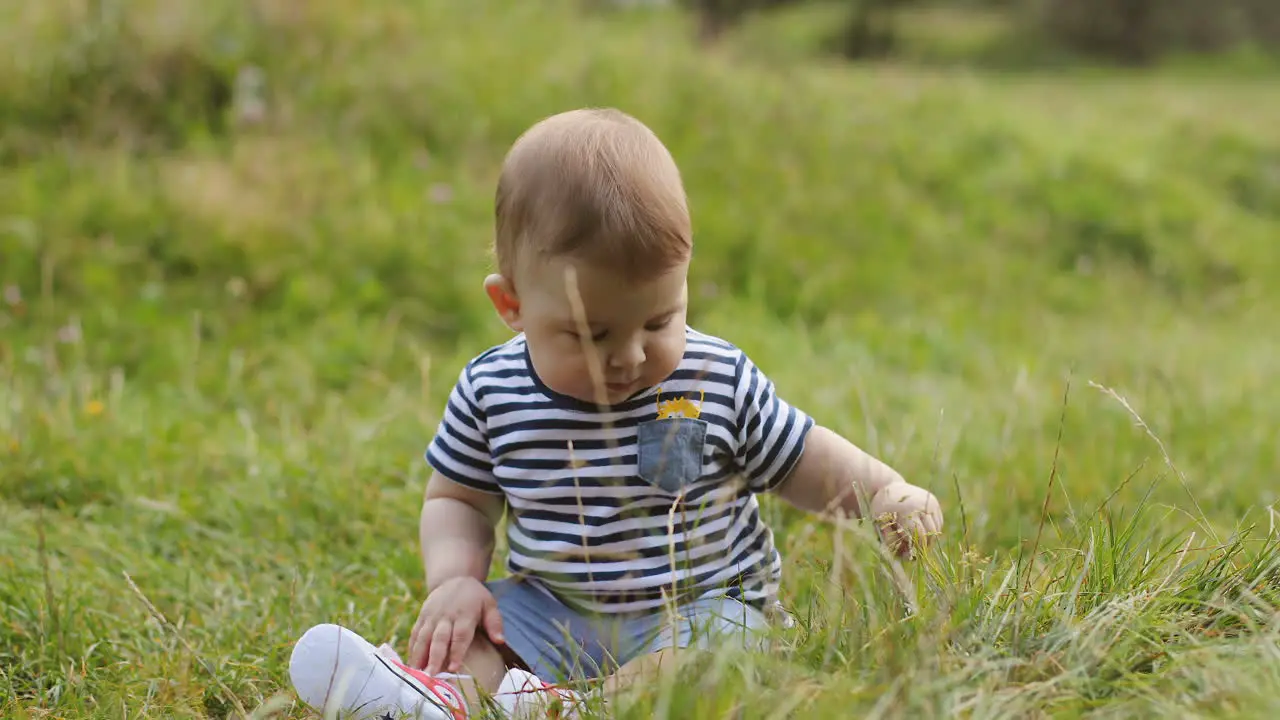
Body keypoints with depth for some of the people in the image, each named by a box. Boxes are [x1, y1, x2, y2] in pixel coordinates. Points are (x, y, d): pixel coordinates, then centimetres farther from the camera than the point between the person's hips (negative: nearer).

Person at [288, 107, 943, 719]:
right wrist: (453, 579, -10)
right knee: (450, 632, -19)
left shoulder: (719, 383, -6)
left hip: (701, 608, -2)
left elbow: (804, 461, 6)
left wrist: (886, 493, -13)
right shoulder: (491, 393, -4)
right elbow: (457, 499, 10)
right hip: (547, 610, 3)